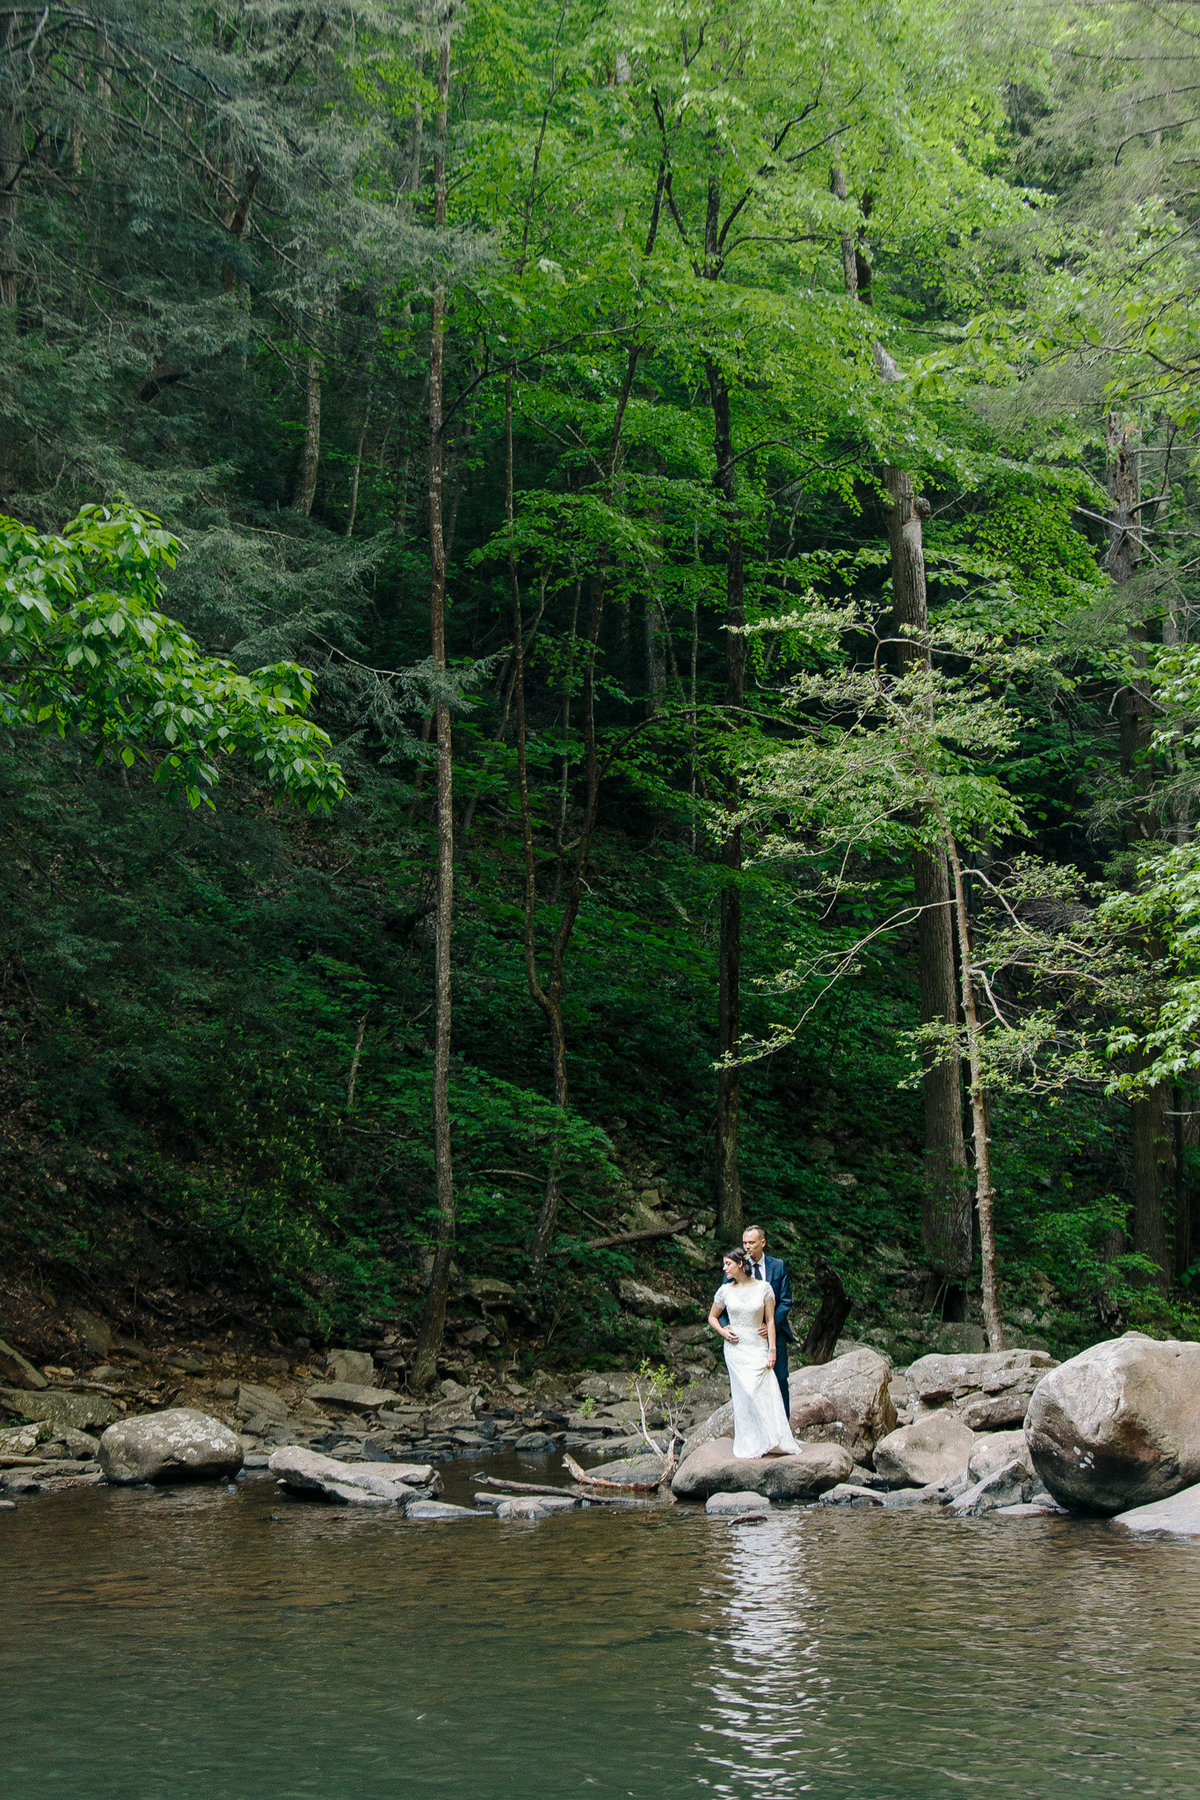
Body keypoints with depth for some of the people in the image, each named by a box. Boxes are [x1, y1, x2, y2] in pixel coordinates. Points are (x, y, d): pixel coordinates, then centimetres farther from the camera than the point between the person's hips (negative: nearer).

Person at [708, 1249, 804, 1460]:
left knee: (765, 1392, -10)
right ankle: (750, 1444, -1)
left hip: (758, 1347, -1)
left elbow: (770, 1320, 1)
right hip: (736, 1348, 1)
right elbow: (712, 1317, 18)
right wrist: (723, 1332, -2)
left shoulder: (763, 1287, 0)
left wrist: (772, 1350, -5)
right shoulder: (725, 1290, 5)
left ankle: (768, 1441, -1)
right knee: (745, 1393, -8)